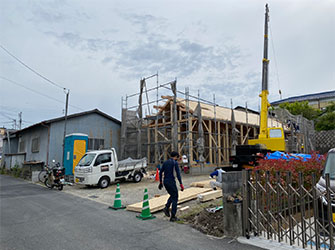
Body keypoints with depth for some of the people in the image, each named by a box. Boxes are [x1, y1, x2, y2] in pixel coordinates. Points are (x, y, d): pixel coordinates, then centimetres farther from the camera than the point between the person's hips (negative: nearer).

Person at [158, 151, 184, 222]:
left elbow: (160, 172, 13)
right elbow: (178, 174, -14)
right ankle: (173, 217, 4)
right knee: (175, 198, 4)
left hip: (165, 182, 7)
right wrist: (181, 184, -12)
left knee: (172, 195, 25)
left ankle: (166, 208, 5)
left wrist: (160, 182, 19)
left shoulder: (165, 162, 12)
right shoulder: (175, 163, -8)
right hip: (171, 182, -7)